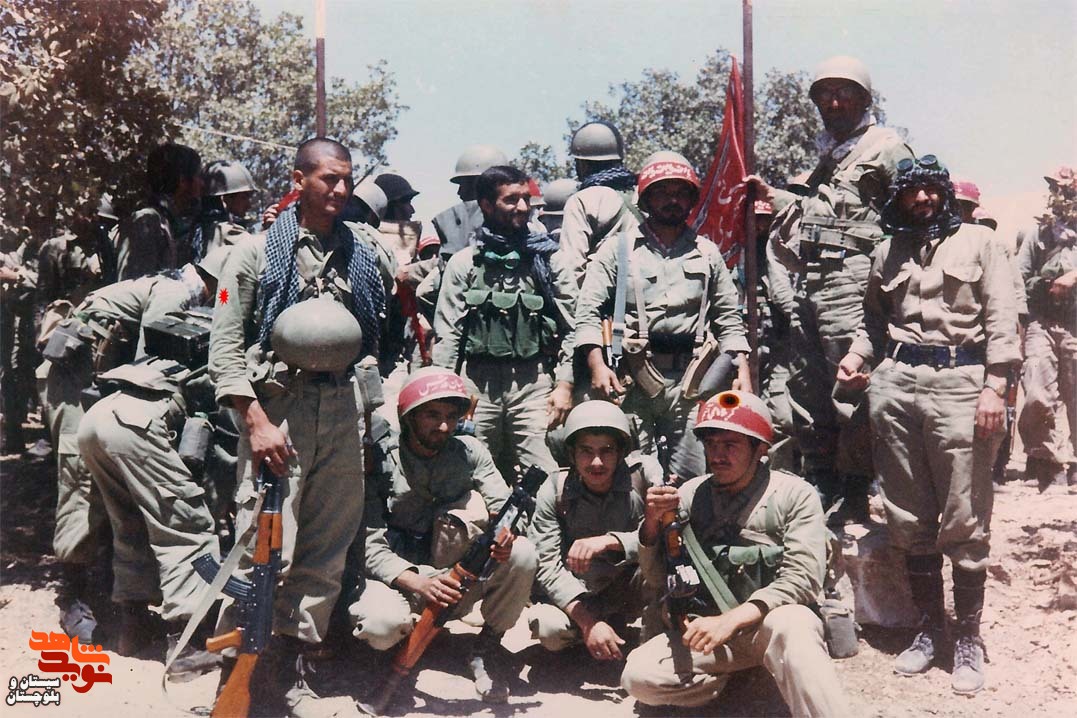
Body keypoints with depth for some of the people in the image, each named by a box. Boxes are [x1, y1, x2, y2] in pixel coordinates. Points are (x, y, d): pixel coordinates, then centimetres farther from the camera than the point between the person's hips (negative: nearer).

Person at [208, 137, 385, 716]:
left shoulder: (362, 257, 14)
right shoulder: (258, 253, 2)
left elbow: (380, 340, 19)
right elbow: (225, 347, -4)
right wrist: (257, 421, -11)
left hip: (341, 411, 4)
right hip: (275, 408, -4)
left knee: (327, 549, 8)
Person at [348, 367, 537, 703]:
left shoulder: (469, 451, 0)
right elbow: (369, 544, -15)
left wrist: (503, 532, -33)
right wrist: (418, 583, -32)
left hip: (457, 579, 2)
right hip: (399, 576, -2)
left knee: (522, 554, -24)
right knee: (382, 624, -36)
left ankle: (488, 647, -3)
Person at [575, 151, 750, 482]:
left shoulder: (707, 253, 18)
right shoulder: (618, 249, 9)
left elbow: (728, 319, 19)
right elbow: (588, 312, 2)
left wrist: (742, 371, 7)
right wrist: (597, 365, -12)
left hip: (691, 379, 2)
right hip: (631, 379, -2)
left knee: (697, 477, 0)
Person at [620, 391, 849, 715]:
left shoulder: (794, 494, -2)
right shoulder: (691, 493, 7)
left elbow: (801, 579, -12)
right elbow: (657, 573, 8)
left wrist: (732, 620, -23)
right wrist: (652, 522, -13)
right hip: (709, 625, 5)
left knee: (788, 626, -39)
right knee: (639, 676, -20)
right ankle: (743, 671, -2)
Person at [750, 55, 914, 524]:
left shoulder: (886, 147, 1)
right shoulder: (828, 154, 25)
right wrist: (770, 195, 25)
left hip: (850, 278, -8)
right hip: (809, 281, 8)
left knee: (851, 390, -8)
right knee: (806, 389, 9)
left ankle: (855, 497, 2)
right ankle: (820, 485, 21)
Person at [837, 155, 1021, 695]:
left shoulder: (977, 241, 8)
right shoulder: (888, 251, 17)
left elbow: (1002, 319, 1)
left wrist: (994, 386, -8)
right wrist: (857, 356, 2)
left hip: (960, 382, -3)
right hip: (896, 382, 4)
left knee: (964, 520, -3)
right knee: (909, 517, 7)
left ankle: (969, 639, 10)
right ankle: (928, 627, 21)